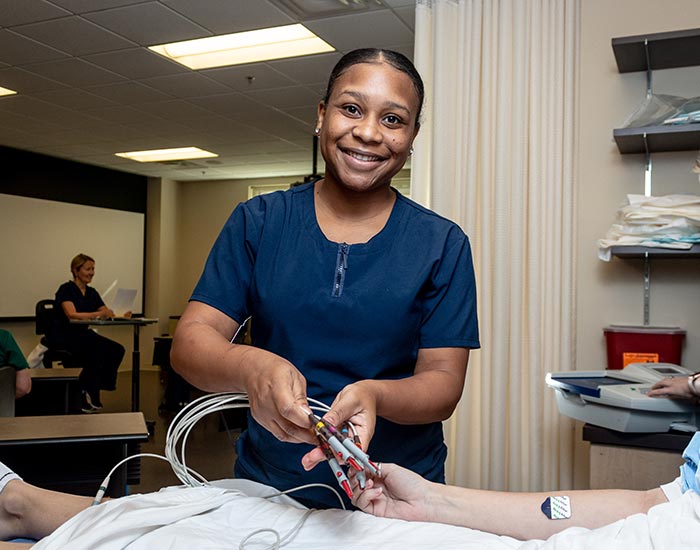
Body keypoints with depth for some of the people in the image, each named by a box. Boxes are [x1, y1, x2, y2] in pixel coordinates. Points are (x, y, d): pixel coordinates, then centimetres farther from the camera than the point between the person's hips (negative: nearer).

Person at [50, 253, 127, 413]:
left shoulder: (92, 293, 11)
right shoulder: (66, 289, -10)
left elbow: (107, 314, 6)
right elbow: (72, 315, -27)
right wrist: (98, 314, -41)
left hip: (83, 335, 7)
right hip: (62, 337, -7)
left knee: (117, 350, -16)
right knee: (98, 349, -32)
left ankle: (90, 393, -8)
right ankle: (87, 395, -17)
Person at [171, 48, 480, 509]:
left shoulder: (443, 245, -2)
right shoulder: (257, 223, 1)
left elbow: (444, 383, -5)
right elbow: (189, 341, -5)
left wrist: (375, 395, -27)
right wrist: (251, 367, -28)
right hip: (266, 487, 1)